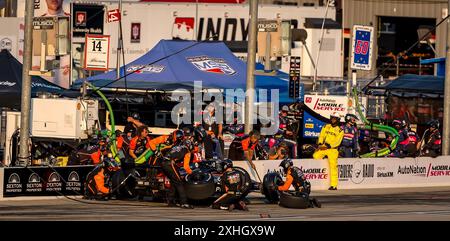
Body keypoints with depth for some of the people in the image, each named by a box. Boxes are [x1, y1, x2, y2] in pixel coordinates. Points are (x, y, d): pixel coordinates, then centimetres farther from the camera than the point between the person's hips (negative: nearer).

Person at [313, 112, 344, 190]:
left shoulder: (340, 131, 2)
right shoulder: (326, 127, 13)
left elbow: (337, 142, -8)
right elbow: (321, 136, 7)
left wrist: (328, 146, -20)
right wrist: (320, 144, -12)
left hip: (332, 149, -3)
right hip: (323, 148, 3)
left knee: (333, 167, -6)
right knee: (315, 156, -21)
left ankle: (334, 185, -5)